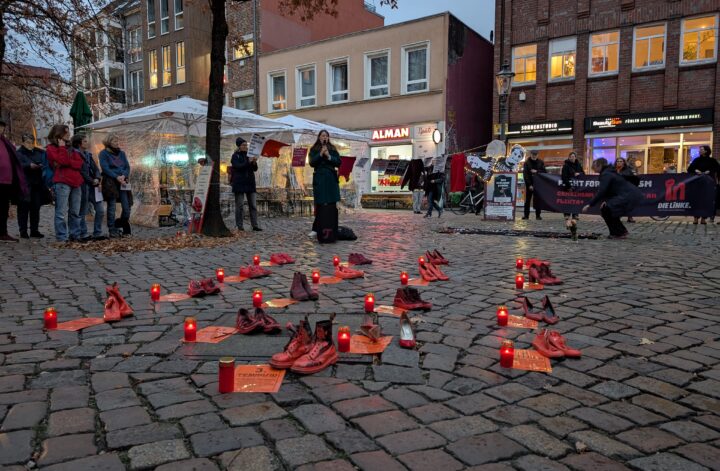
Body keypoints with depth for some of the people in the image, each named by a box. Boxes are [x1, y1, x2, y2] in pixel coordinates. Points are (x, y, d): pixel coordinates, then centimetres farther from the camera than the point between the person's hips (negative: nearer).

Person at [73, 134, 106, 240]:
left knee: (100, 210, 5)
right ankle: (83, 235, 7)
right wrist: (92, 181, -10)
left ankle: (97, 234, 11)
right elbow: (81, 172, -12)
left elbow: (95, 168, 11)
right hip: (83, 186, -7)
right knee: (83, 212, 0)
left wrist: (97, 179, -7)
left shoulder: (88, 154, 17)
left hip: (93, 186, 7)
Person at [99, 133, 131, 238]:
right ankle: (112, 230, 3)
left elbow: (127, 167, 11)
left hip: (123, 182, 4)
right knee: (111, 207, -2)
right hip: (110, 183, -4)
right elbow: (105, 168, -8)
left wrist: (123, 176, -9)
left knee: (127, 207, -1)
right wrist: (117, 177, -17)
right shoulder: (104, 153, 3)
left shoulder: (122, 153, 18)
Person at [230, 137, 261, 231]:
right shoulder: (235, 156, 1)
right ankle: (239, 226, 4)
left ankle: (255, 225, 2)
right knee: (239, 206, -1)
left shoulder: (249, 155, 13)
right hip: (239, 184, -4)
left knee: (253, 205, 0)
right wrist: (248, 161, -23)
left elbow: (255, 169, 8)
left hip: (250, 183, 4)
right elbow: (238, 166, -15)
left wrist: (254, 162, -12)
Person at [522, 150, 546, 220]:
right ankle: (526, 215, 5)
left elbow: (544, 172, 1)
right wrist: (529, 185, -15)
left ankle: (538, 215, 6)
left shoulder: (541, 162, 5)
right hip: (529, 184, -1)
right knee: (527, 199, 1)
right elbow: (525, 175, -8)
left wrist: (536, 171, -16)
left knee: (538, 200, 2)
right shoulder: (527, 163, -2)